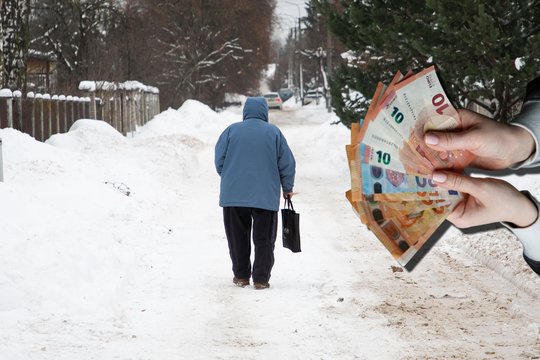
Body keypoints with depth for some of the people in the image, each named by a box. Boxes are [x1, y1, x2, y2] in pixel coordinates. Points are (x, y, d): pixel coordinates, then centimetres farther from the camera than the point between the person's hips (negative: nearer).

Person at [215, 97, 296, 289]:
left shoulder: (232, 130, 2)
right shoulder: (273, 132, 2)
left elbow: (219, 160, 3)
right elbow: (287, 163, 3)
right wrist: (287, 188, 16)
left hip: (233, 195, 1)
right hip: (266, 196, -1)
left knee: (238, 237, 11)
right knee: (264, 239, 5)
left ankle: (241, 275, 16)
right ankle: (261, 279, 2)